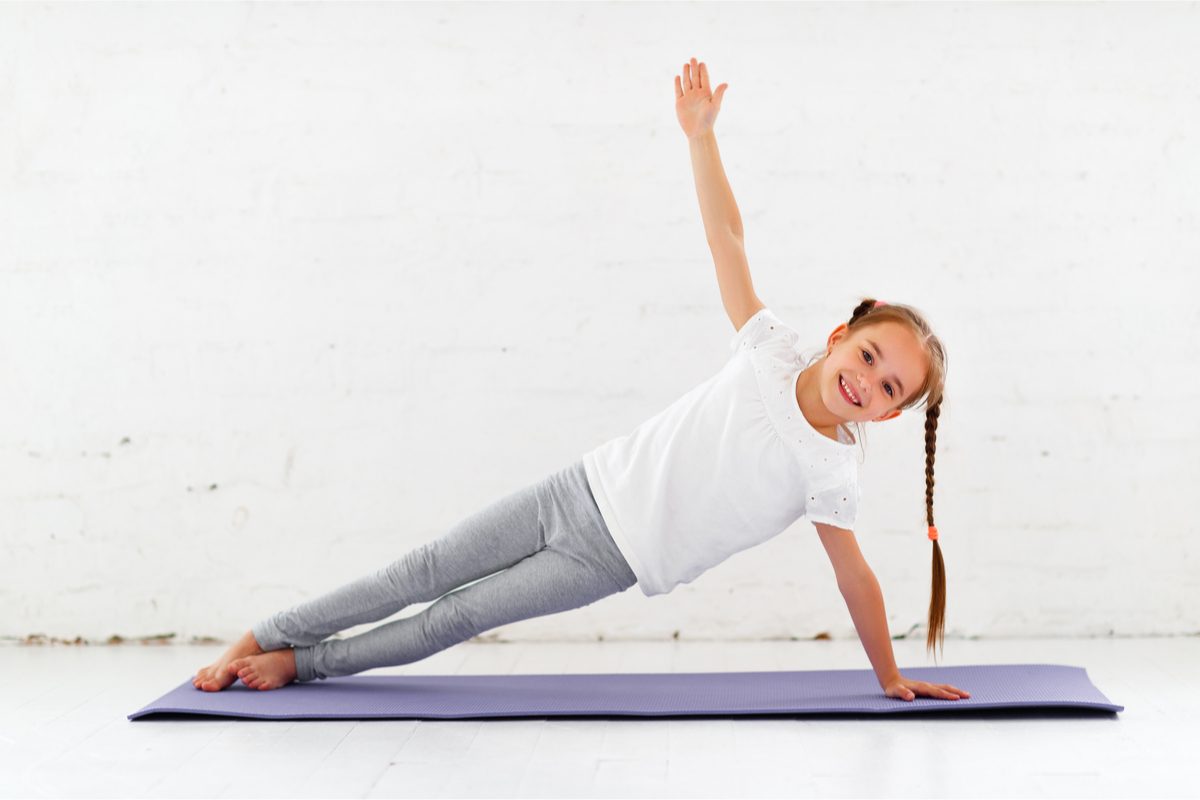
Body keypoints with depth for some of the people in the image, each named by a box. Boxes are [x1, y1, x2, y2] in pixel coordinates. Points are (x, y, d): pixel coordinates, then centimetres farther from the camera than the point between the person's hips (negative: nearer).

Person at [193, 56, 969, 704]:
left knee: (457, 618, -3)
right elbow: (727, 237, -7)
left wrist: (891, 677, -3)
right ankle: (260, 640, 18)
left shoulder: (831, 472, -13)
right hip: (580, 493, 2)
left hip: (611, 561, -1)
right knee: (422, 574, 4)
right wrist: (701, 134, -13)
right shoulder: (773, 352, -8)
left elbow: (855, 576, -6)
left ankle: (297, 664, 15)